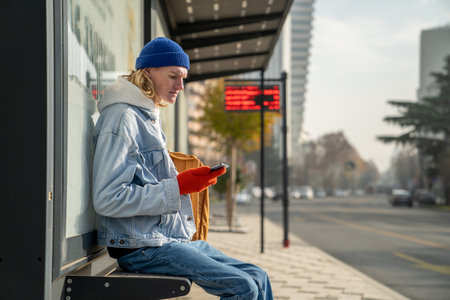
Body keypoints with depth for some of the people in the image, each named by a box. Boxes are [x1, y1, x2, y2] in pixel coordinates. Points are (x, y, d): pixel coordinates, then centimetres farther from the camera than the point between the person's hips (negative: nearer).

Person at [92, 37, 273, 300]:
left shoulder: (150, 118, 18)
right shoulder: (122, 117, -13)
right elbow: (107, 200, -21)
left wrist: (193, 181, 5)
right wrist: (178, 186, -19)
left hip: (175, 237, 10)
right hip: (141, 246, -10)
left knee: (258, 278, 3)